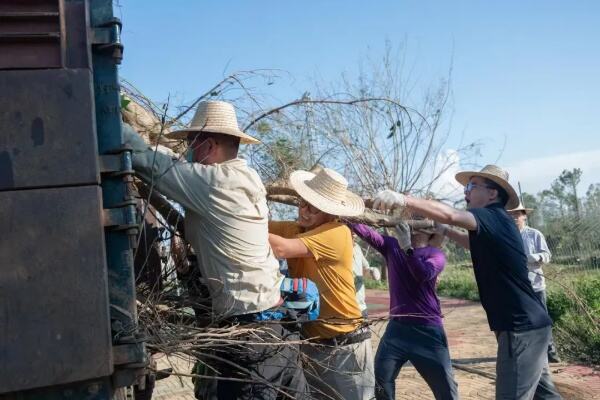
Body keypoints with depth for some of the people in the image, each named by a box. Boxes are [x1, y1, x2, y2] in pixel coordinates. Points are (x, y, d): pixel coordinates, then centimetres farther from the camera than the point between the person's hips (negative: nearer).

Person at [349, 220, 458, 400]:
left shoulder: (436, 255, -4)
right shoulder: (392, 246, 4)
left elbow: (423, 275, -24)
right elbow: (367, 233, -13)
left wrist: (407, 247, -35)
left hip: (428, 329, -2)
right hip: (397, 326, 3)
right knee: (380, 380, 4)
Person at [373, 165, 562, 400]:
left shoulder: (494, 218, -14)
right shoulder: (492, 224, 15)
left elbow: (449, 215, -31)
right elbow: (475, 243, 33)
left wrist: (402, 199, -38)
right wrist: (444, 231, 20)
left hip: (522, 327, -10)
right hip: (527, 325, 10)